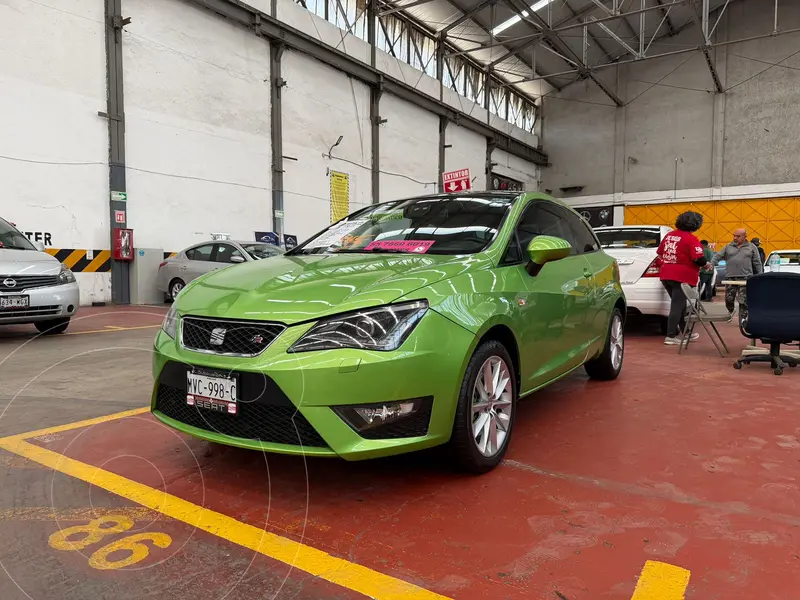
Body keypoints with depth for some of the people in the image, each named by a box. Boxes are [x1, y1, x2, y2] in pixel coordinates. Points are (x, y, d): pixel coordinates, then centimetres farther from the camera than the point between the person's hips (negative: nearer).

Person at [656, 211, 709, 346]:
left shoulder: (669, 235, 8)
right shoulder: (691, 239, -12)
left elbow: (660, 253, 15)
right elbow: (699, 259, -18)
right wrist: (706, 263, 2)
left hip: (666, 276, 7)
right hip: (682, 277, -7)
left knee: (679, 304, 19)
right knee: (677, 306, -3)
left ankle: (685, 332, 29)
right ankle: (671, 336, -3)